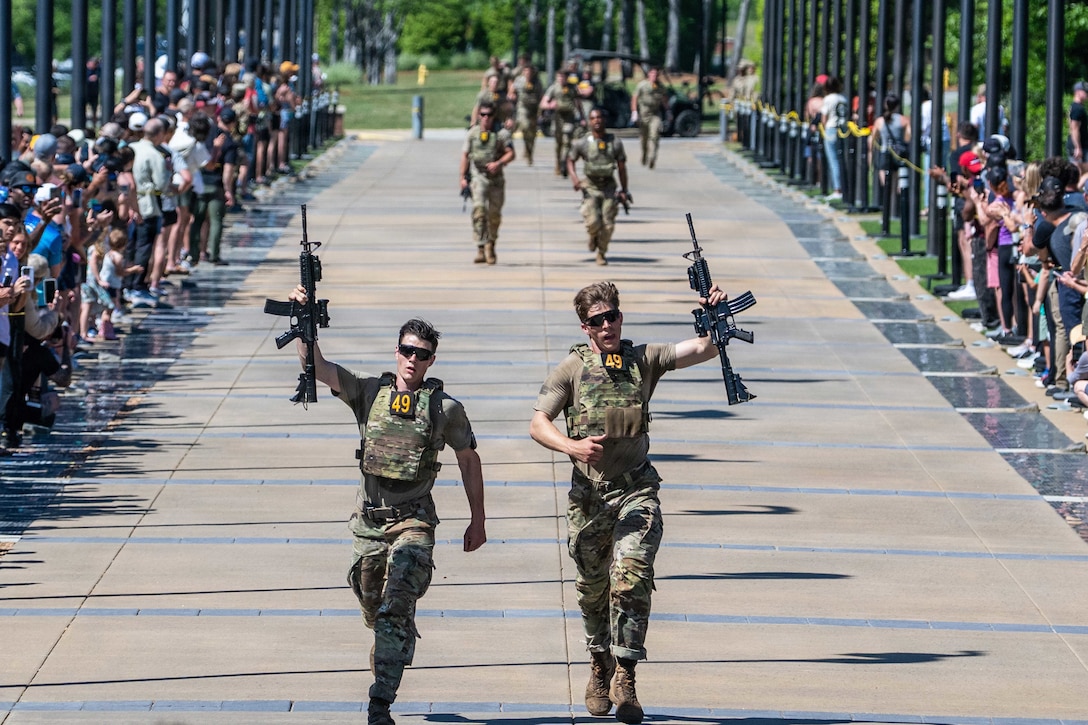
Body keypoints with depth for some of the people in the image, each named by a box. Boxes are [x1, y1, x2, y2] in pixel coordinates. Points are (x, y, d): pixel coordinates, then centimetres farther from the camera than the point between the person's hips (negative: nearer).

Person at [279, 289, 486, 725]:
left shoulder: (446, 409, 0)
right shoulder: (368, 393, 4)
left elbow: (468, 461, 10)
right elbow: (316, 367, -5)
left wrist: (478, 521, 12)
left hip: (414, 521, -3)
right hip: (369, 520, 3)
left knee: (397, 608, -15)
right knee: (372, 607, 15)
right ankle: (394, 646, 47)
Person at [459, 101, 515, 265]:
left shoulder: (501, 133, 1)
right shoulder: (472, 133, 6)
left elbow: (511, 154, -2)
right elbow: (465, 155, 10)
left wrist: (498, 163, -20)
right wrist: (463, 177, 4)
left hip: (496, 178, 0)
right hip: (477, 176, 0)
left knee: (494, 214, 7)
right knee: (479, 209, -18)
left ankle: (490, 245, 30)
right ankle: (480, 249, -21)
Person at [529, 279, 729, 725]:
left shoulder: (644, 361, 5)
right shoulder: (572, 369, 2)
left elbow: (705, 351, 2)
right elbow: (538, 424, -2)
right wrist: (573, 446, -20)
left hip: (637, 490, -1)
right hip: (589, 493, 1)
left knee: (632, 576, -19)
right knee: (592, 587, 13)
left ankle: (625, 675, -18)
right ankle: (600, 665, 36)